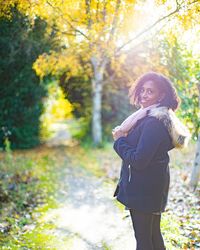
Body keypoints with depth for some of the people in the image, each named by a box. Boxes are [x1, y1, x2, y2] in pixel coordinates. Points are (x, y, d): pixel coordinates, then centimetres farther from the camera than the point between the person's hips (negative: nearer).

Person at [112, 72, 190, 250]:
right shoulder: (160, 117, 11)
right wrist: (124, 138, -4)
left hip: (143, 190, -10)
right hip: (152, 188, 10)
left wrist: (119, 140, -11)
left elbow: (138, 160, -25)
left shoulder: (153, 122, -22)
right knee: (154, 235, 20)